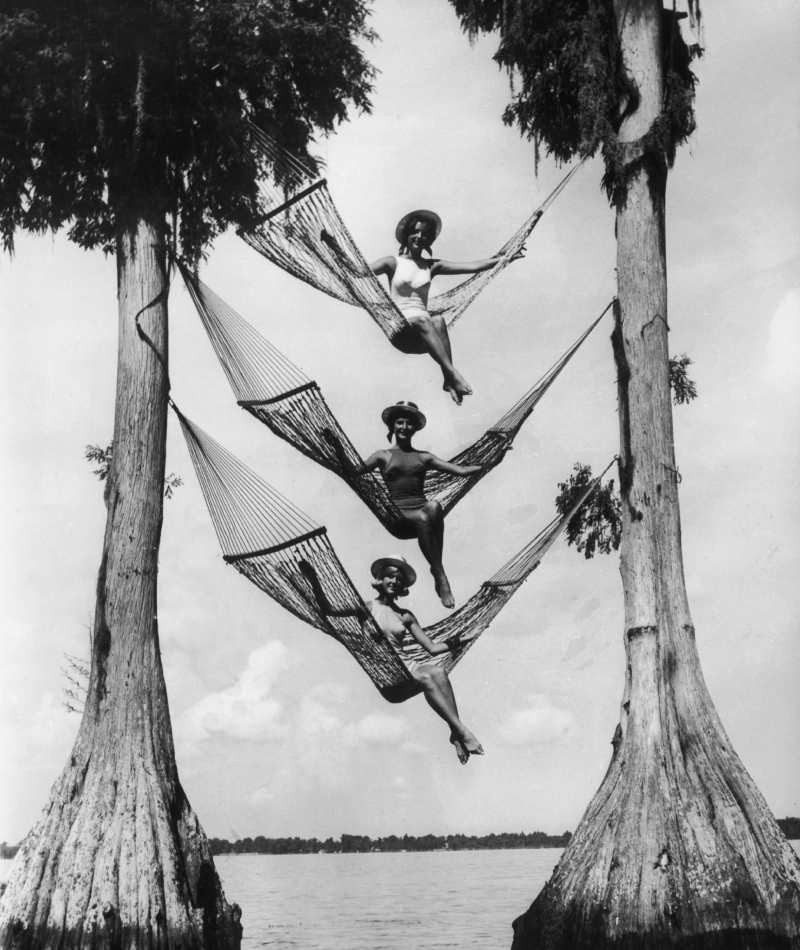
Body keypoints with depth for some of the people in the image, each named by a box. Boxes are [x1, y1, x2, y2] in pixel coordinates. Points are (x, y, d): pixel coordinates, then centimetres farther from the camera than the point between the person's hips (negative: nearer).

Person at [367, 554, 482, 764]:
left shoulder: (405, 616, 19)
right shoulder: (368, 608, 7)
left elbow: (432, 648, 13)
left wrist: (456, 641, 0)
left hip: (405, 663, 5)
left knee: (438, 671, -27)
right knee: (425, 677, -31)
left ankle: (455, 733, -34)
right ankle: (461, 730, -35)